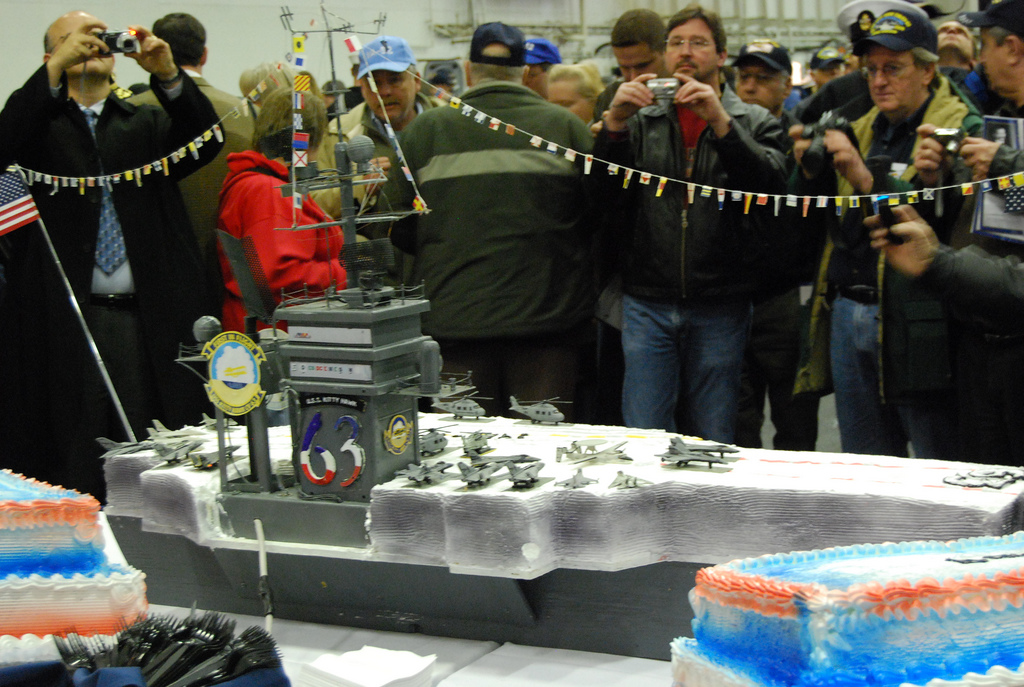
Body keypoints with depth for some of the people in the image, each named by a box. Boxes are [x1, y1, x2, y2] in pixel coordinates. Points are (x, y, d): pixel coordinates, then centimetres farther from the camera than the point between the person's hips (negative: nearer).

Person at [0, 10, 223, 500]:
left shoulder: (147, 123, 18)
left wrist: (167, 74, -14)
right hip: (64, 320, -2)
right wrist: (56, 70, -18)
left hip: (148, 320, 2)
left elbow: (204, 143, 0)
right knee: (76, 460, -2)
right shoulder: (40, 123, 11)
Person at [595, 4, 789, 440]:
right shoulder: (642, 120, 12)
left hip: (719, 308, -1)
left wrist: (720, 122, -21)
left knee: (714, 444, 6)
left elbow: (773, 184, -11)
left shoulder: (754, 123, 8)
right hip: (648, 303, 1)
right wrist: (614, 123, -15)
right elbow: (604, 192, 0)